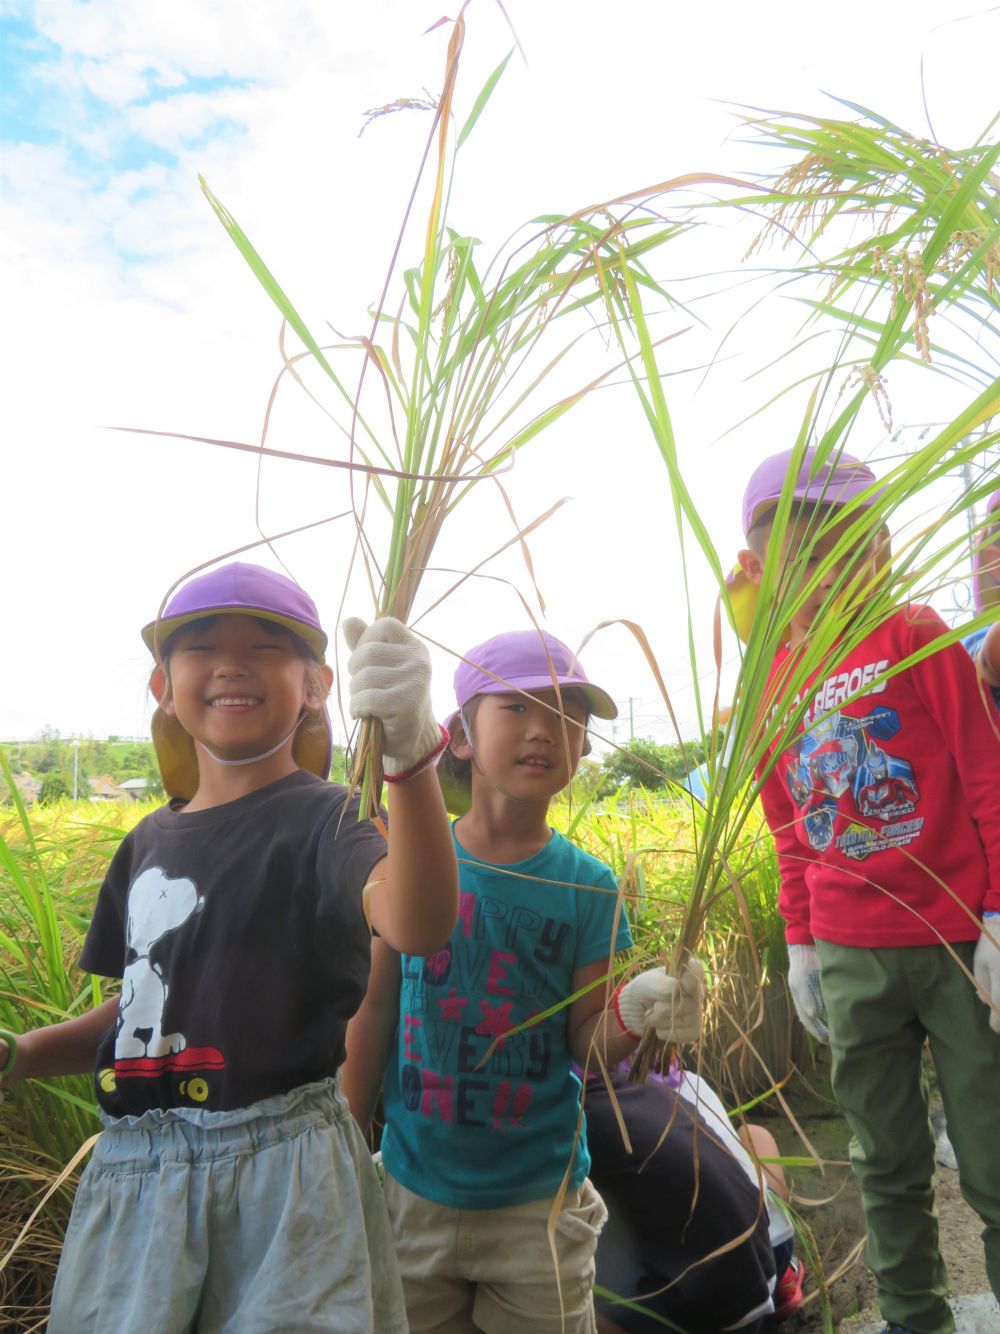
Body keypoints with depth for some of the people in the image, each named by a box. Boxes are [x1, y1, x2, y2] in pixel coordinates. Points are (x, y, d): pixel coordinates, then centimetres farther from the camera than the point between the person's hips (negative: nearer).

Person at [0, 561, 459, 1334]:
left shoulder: (317, 817, -13)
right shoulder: (152, 841, 7)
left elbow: (415, 927, -34)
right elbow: (144, 1007, 15)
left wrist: (409, 752, -49)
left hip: (278, 1169, -5)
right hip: (132, 1172, 6)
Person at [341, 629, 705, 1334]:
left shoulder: (588, 886, -10)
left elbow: (584, 1042, -6)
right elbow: (374, 1013, -2)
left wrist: (634, 1012, -27)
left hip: (540, 1201, 0)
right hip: (414, 1193, 1)